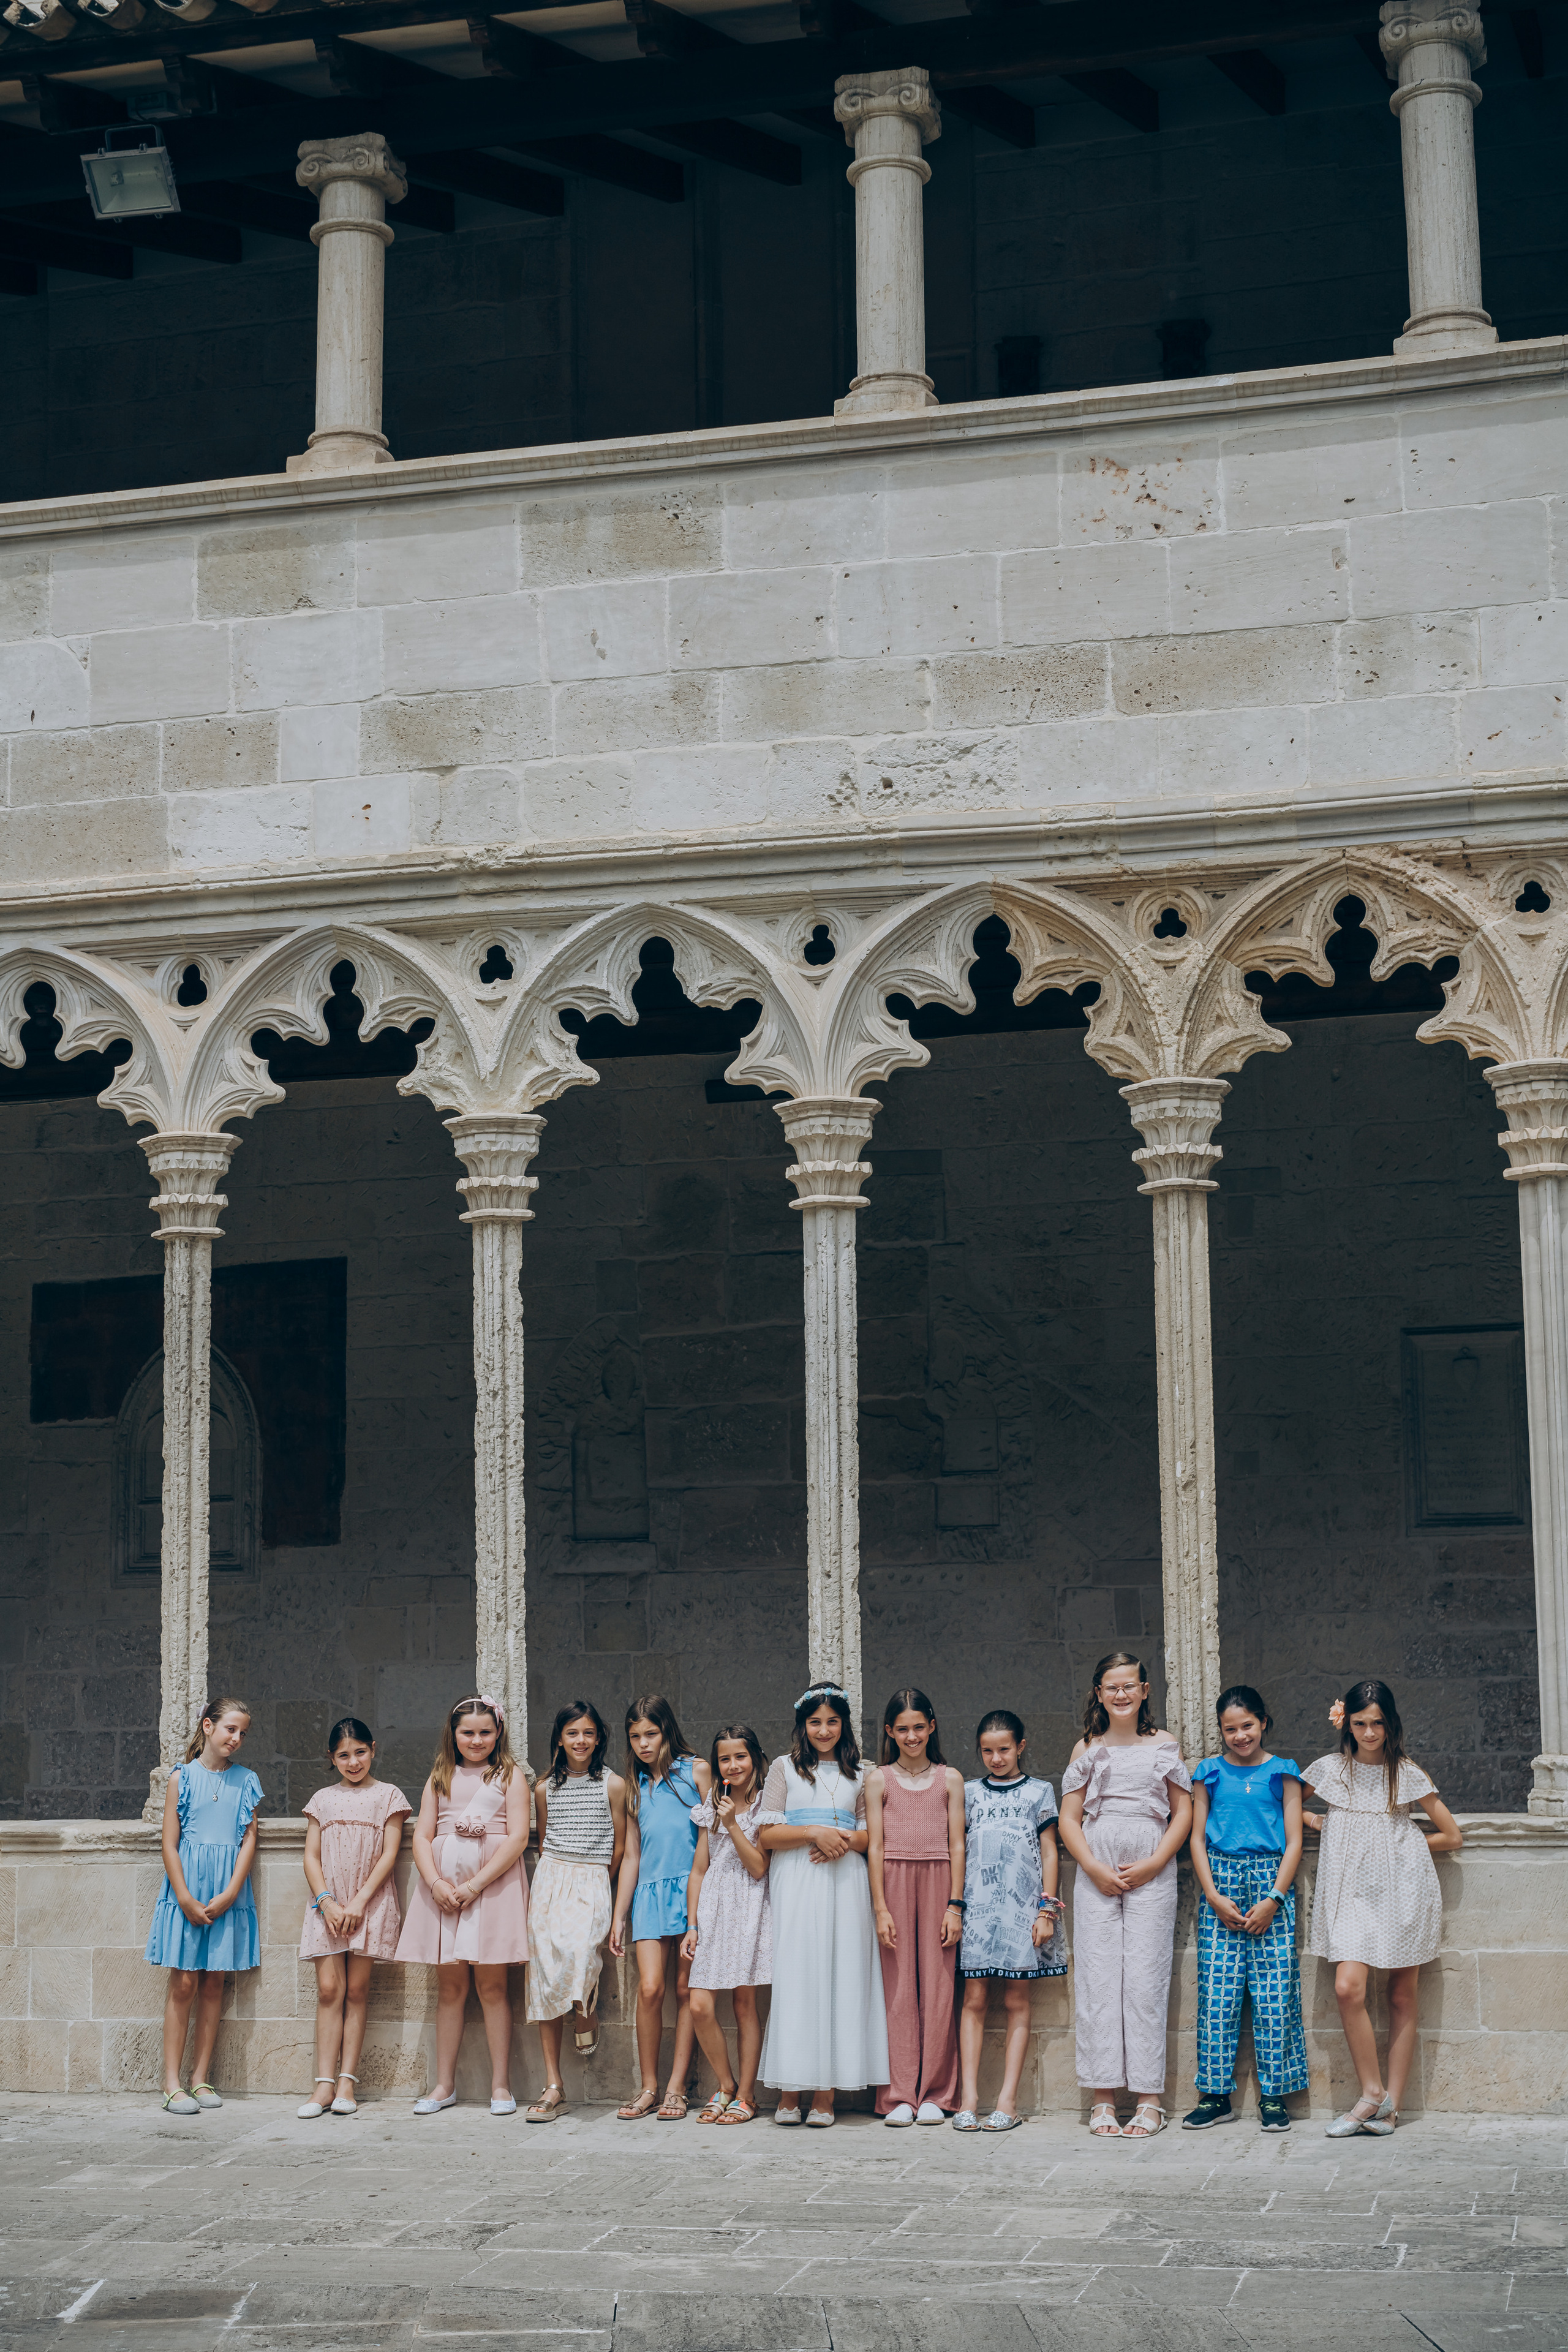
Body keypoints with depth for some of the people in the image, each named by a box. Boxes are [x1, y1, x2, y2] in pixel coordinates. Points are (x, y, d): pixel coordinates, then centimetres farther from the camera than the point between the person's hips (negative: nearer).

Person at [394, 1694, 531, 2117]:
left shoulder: (510, 1775, 5)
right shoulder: (440, 1777, 16)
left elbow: (518, 1837, -5)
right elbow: (422, 1836, 9)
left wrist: (475, 1885, -13)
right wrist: (436, 1883, -9)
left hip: (493, 1881, -3)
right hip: (443, 1883, 3)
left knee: (491, 1985, -4)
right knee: (450, 1986, 5)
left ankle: (500, 2085, 2)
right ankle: (445, 2085, 11)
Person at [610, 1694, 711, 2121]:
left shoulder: (695, 1772, 5)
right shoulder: (637, 1786, 16)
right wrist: (618, 1917, 14)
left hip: (692, 1889, -3)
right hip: (650, 1893, 3)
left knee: (686, 1990, -2)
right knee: (650, 1988, -10)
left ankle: (676, 2089, 3)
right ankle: (649, 2088, 0)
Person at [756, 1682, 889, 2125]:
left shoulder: (858, 1774, 15)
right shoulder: (784, 1768, 9)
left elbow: (872, 1835, 12)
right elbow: (767, 1835, 2)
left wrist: (845, 1841, -8)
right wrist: (815, 1833, -12)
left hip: (845, 1882, 2)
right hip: (796, 1884, -2)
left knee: (841, 1978, -4)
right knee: (795, 1977, -8)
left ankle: (826, 2095, -3)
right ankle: (789, 2094, -5)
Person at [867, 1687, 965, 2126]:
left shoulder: (949, 1779, 9)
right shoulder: (879, 1780, 8)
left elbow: (957, 1845, 6)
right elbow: (875, 1847, 3)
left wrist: (955, 1905, -2)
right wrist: (881, 1908, -4)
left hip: (938, 1882, 0)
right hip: (893, 1883, 0)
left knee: (937, 1986, -2)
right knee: (898, 1987, -2)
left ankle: (934, 2095, 4)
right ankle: (900, 2097, 1)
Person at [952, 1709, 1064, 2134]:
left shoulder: (1038, 1791, 8)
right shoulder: (970, 1792, 12)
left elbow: (1049, 1852, 7)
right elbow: (958, 1851, 14)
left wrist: (1047, 1908, -1)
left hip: (1023, 1905, -1)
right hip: (977, 1906, 1)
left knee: (1016, 2002, -1)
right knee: (974, 1999, -4)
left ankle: (1008, 2100, -2)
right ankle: (969, 2098, -4)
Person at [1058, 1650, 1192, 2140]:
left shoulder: (1164, 1746, 8)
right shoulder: (1086, 1750, 10)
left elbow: (1183, 1812, 6)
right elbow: (1069, 1819, 7)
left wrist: (1152, 1864, -6)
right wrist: (1095, 1869, -6)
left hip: (1151, 1878, -1)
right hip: (1096, 1876, 1)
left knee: (1146, 1980, -4)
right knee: (1098, 1980, -2)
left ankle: (1149, 2099, 0)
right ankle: (1102, 2098, 2)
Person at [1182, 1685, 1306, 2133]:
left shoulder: (1282, 1773, 6)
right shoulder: (1210, 1773, 9)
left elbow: (1294, 1843, 3)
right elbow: (1197, 1839, 7)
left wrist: (1273, 1899, -8)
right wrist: (1215, 1897, -5)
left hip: (1271, 1882, -1)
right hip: (1220, 1881, 1)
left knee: (1274, 1991, -4)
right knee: (1216, 1990, -2)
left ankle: (1274, 2095, 4)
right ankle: (1216, 2095, 5)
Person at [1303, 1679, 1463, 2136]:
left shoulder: (1407, 1774, 4)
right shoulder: (1329, 1770, 7)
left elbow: (1453, 1838, 9)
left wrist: (1398, 1844, 6)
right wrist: (1313, 1821, 5)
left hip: (1403, 1890, 0)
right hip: (1352, 1889, 1)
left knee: (1402, 1997, 2)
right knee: (1348, 1988, -16)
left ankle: (1392, 2102, 7)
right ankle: (1373, 2093, -4)